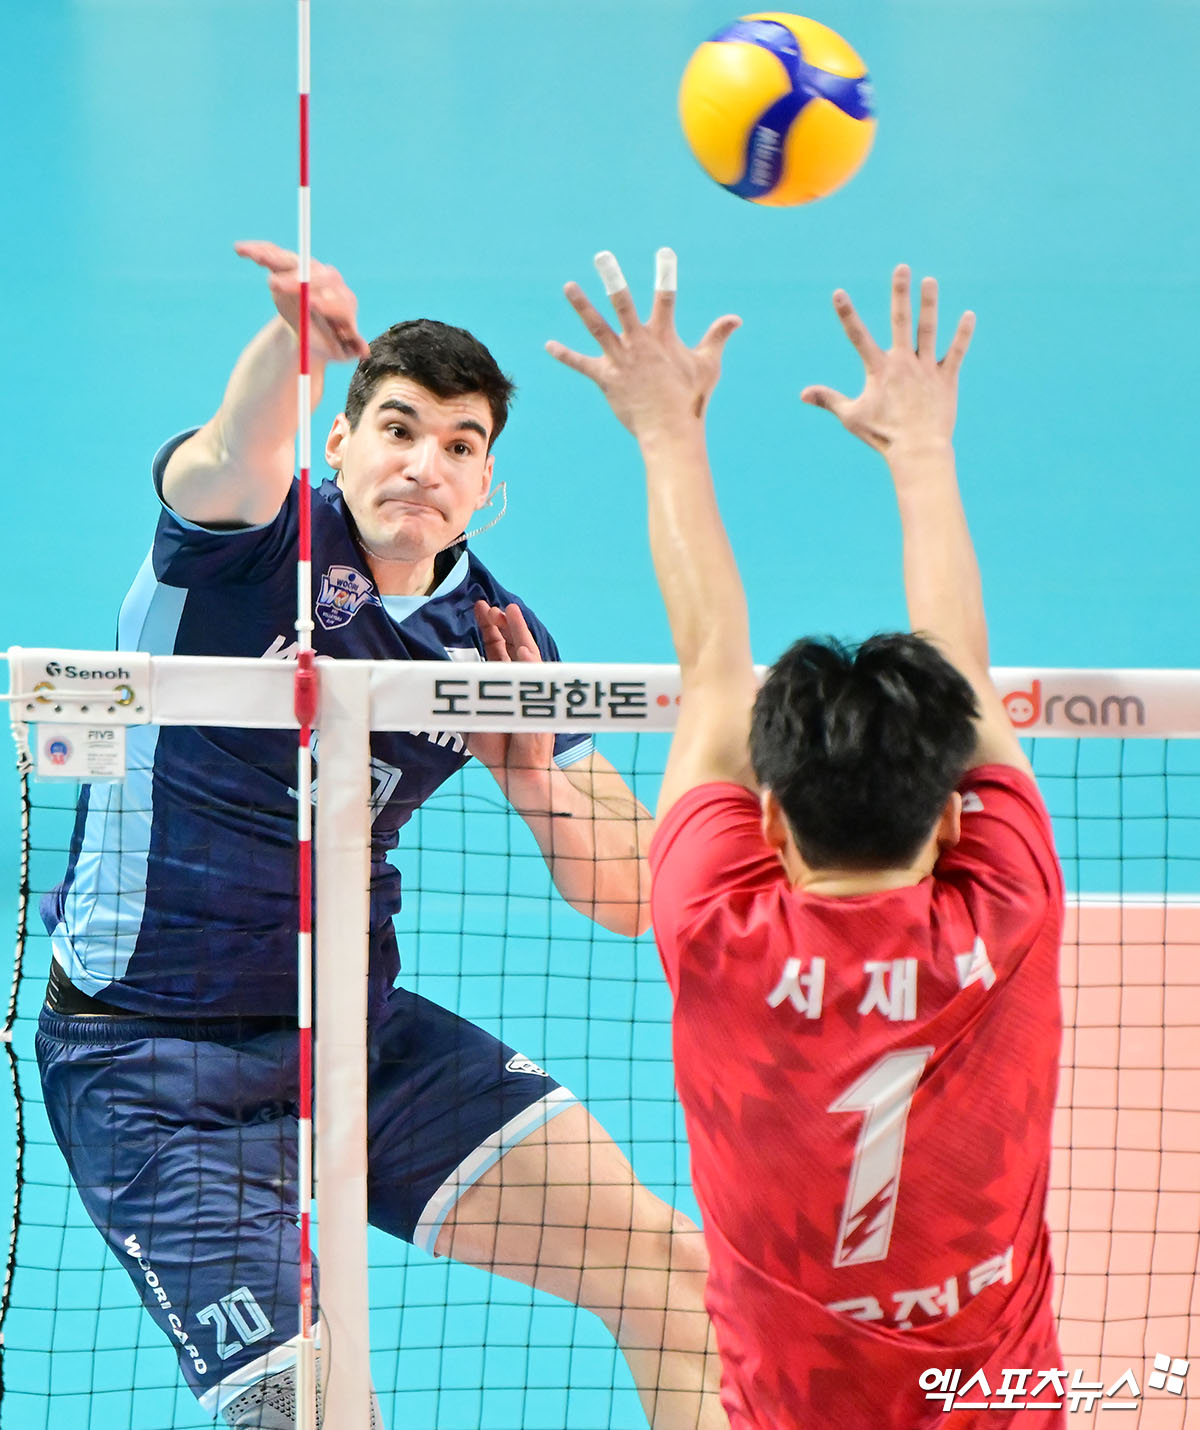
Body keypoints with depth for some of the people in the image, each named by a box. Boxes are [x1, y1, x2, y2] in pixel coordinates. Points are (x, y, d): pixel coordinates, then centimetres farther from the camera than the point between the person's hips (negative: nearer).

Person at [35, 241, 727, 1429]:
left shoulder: (497, 640, 2)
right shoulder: (252, 537, -12)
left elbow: (630, 898, 4)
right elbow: (236, 459, -39)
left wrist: (533, 776, -16)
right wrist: (296, 340, -61)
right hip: (156, 1066, -5)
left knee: (665, 1263, -2)